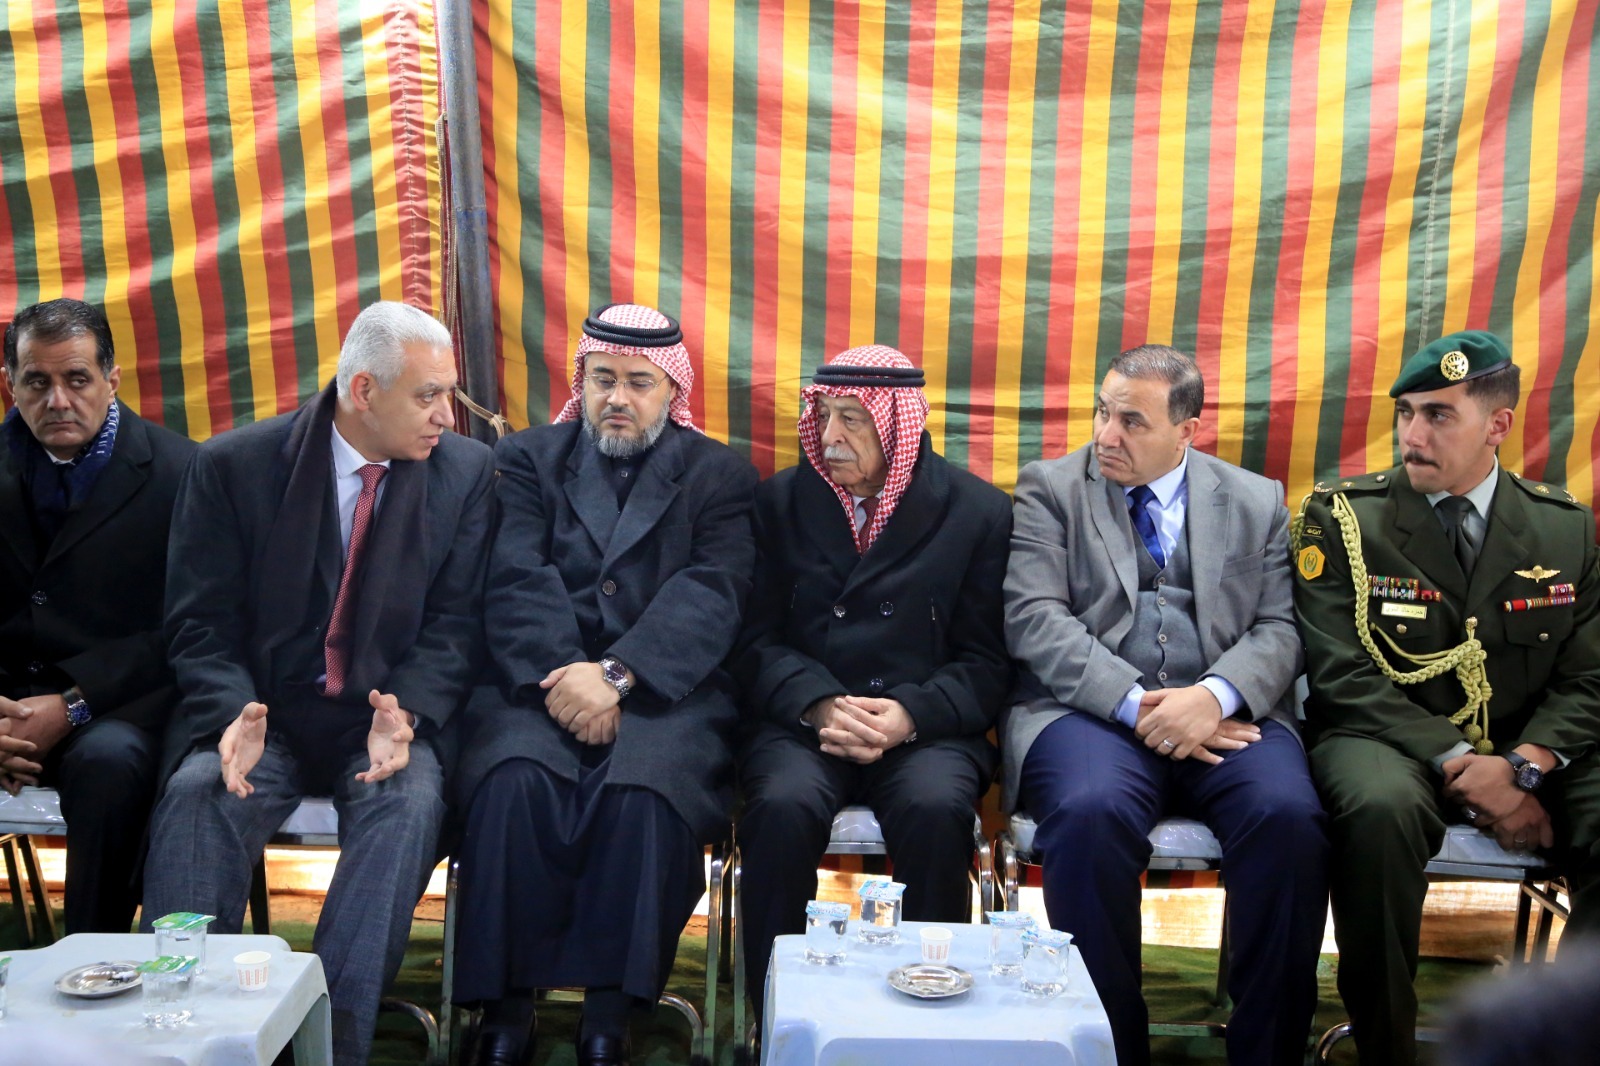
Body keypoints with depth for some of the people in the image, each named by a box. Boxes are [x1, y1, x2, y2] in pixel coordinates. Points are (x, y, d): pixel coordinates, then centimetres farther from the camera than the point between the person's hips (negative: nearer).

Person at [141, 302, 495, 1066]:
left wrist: (407, 712, -18)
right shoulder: (231, 466, -1)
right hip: (261, 715, 0)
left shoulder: (466, 471, 1)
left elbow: (454, 624, 0)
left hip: (387, 716, 0)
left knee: (410, 802, -30)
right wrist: (235, 715, -21)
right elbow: (201, 624, -1)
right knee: (196, 794, -29)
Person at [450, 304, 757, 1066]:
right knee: (514, 782, -29)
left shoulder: (720, 476, 12)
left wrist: (615, 675, -19)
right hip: (539, 681, 1)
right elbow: (516, 580, 1)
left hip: (664, 689, -1)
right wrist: (562, 678, -17)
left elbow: (710, 596, -4)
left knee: (644, 792, -31)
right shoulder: (527, 459, 17)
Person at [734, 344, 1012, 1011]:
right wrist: (820, 704, -13)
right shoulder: (781, 501, 10)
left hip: (926, 726, -1)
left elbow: (985, 660, 2)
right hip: (800, 722, 1)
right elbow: (758, 638, 5)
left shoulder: (978, 511, 5)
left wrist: (909, 715, -15)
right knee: (783, 807, -30)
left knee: (937, 810, -32)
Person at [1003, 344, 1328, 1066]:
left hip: (1227, 712, 2)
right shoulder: (1050, 489, 9)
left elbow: (1278, 631, 7)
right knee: (1092, 813, -33)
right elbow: (1034, 620, -3)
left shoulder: (1258, 502, 15)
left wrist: (1215, 696, -15)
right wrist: (1136, 703, -15)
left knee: (1288, 816, -28)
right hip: (1091, 709, -1)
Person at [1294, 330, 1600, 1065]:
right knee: (1381, 809, -37)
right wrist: (1458, 763, -19)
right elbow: (1342, 674, -10)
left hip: (1529, 755, 3)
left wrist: (1524, 764, -16)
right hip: (1390, 743, -3)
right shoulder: (1342, 515, -3)